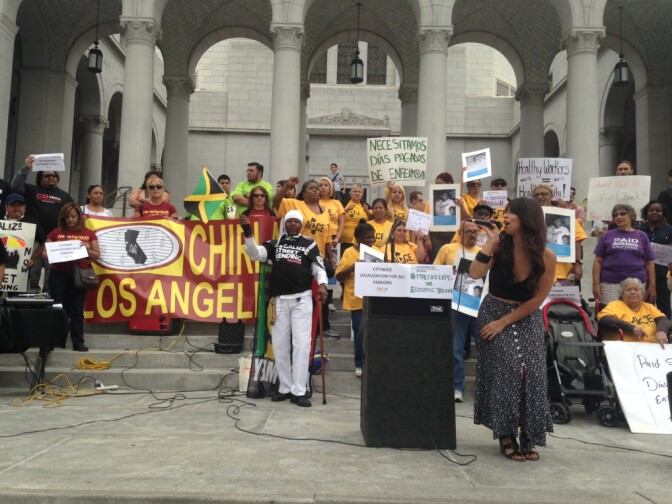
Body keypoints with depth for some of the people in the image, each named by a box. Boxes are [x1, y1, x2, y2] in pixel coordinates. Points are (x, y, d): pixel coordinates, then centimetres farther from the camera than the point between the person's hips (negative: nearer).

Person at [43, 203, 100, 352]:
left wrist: (87, 250, -13)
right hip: (58, 275, 0)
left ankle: (78, 342, 7)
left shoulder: (89, 234, 7)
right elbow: (44, 252, 7)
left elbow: (97, 255, 7)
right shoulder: (56, 232, 6)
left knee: (77, 309, 4)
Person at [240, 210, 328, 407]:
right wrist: (248, 232, -12)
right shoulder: (275, 243, 14)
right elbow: (255, 254, 1)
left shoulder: (309, 244, 9)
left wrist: (322, 284, -15)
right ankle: (285, 388, 18)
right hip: (279, 300, 3)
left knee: (301, 344, -6)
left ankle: (299, 391, -1)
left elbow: (318, 267, 3)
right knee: (280, 345, 7)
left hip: (302, 299, -3)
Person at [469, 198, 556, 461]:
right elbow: (475, 274, -24)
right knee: (508, 370, -14)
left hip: (528, 317, 1)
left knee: (531, 373, -12)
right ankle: (506, 435, 0)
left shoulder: (546, 256, -13)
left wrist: (504, 322, -13)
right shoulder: (499, 244, -11)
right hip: (494, 311, 0)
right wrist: (491, 242, -25)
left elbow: (537, 299, -10)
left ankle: (528, 436, 3)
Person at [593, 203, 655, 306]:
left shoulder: (642, 236, 11)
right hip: (610, 284, -1)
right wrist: (596, 284, -4)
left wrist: (652, 286, 4)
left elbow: (649, 263, 11)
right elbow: (598, 261, 5)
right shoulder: (607, 236, 8)